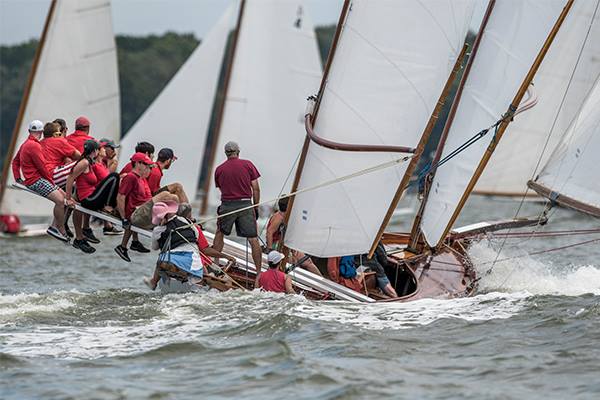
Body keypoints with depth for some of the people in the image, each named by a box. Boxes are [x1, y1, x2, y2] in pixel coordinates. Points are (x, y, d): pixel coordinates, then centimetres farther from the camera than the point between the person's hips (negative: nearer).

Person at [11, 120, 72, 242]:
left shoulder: (25, 144, 18)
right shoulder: (34, 145, -15)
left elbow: (15, 161, 27)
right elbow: (42, 167, -16)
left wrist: (18, 178, 20)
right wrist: (51, 182, -6)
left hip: (37, 179, 11)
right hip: (36, 180, -11)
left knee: (64, 196, 9)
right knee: (60, 200, -21)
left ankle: (54, 227, 7)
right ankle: (62, 231, -13)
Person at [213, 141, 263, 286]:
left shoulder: (219, 169, 7)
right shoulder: (248, 164, 3)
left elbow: (220, 189, 14)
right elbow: (255, 188, 1)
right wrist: (256, 207, 9)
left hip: (227, 205, 1)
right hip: (245, 204, -1)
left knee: (220, 233, 24)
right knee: (253, 239, 1)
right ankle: (259, 271, -1)